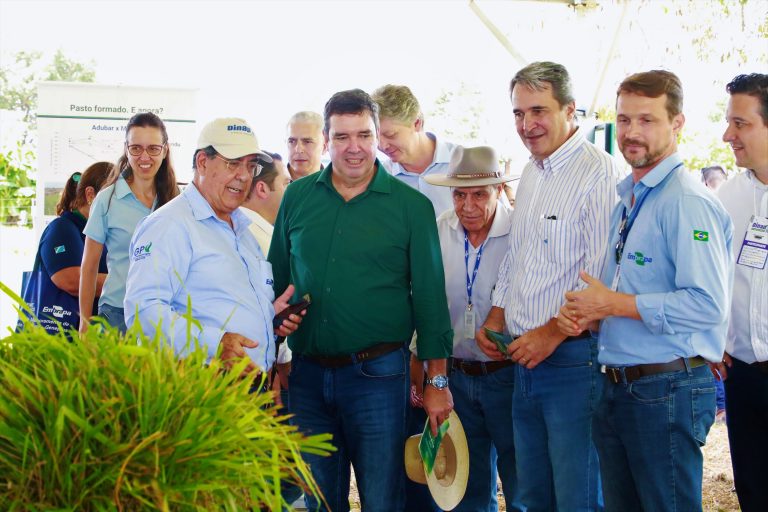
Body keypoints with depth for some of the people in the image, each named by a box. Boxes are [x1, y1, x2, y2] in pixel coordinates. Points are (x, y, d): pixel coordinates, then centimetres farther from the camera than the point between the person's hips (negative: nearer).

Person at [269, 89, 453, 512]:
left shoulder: (411, 205, -3)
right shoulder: (297, 197, 5)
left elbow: (429, 297, -2)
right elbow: (278, 281, 12)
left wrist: (437, 381, -4)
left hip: (378, 374, -3)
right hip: (307, 373, 3)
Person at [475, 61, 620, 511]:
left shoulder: (599, 173, -12)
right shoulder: (532, 174, 16)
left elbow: (602, 276, -19)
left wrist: (552, 332, -18)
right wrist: (496, 321, 12)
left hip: (574, 359, -8)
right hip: (526, 358, 9)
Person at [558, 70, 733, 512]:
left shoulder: (688, 201, -14)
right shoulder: (628, 198, 15)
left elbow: (708, 305, -24)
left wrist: (614, 304, -17)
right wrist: (588, 314, 4)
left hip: (667, 390, -9)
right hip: (618, 387, 9)